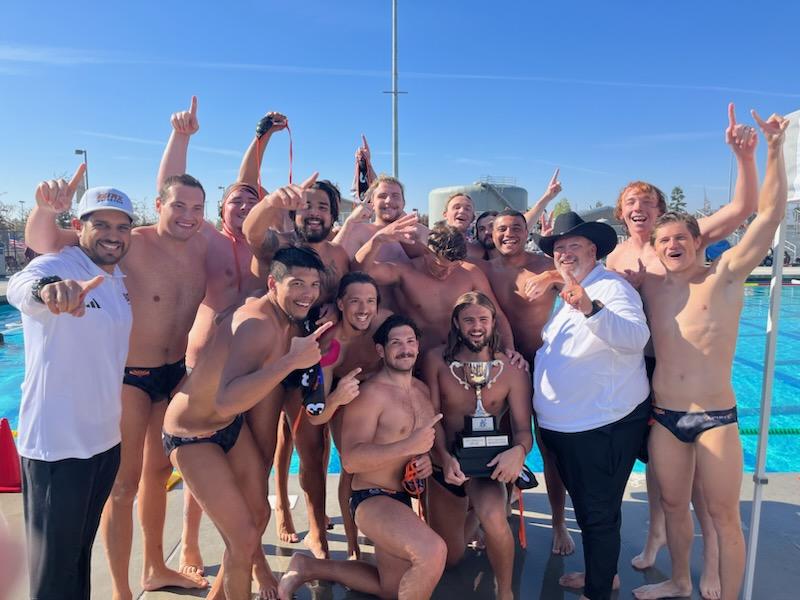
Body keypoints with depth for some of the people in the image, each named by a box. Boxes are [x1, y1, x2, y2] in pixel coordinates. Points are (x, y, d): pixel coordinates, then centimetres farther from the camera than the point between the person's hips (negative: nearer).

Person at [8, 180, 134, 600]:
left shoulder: (119, 277, 8)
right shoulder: (57, 265, -14)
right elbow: (20, 286, -40)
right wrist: (46, 289, -61)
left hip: (106, 438, 7)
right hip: (57, 444, -7)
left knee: (82, 552, 22)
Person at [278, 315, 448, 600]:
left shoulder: (422, 389, 7)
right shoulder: (370, 393, -19)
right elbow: (350, 460, -26)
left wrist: (426, 460, -2)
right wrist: (408, 446, -32)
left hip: (403, 499, 9)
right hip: (371, 499, -9)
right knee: (434, 551, -35)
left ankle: (308, 567, 34)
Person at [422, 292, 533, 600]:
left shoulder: (511, 369, -11)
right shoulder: (437, 360, -8)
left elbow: (523, 428, -13)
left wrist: (518, 451, -37)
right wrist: (445, 457, -27)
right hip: (444, 464, 2)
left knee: (493, 517, -36)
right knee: (450, 558, 15)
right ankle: (470, 513, 49)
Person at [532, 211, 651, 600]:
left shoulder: (610, 287, -15)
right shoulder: (565, 294, 13)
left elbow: (636, 337, -32)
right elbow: (549, 346, 25)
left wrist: (591, 309, -48)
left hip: (603, 425, -9)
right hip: (563, 424, 9)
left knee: (598, 514, 4)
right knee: (585, 507, 23)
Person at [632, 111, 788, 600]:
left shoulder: (724, 277, -5)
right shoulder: (651, 283, 4)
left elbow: (770, 214, -11)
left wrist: (774, 149, -16)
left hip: (715, 417, -3)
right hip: (664, 417, 4)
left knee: (724, 514, 6)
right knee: (673, 504, 18)